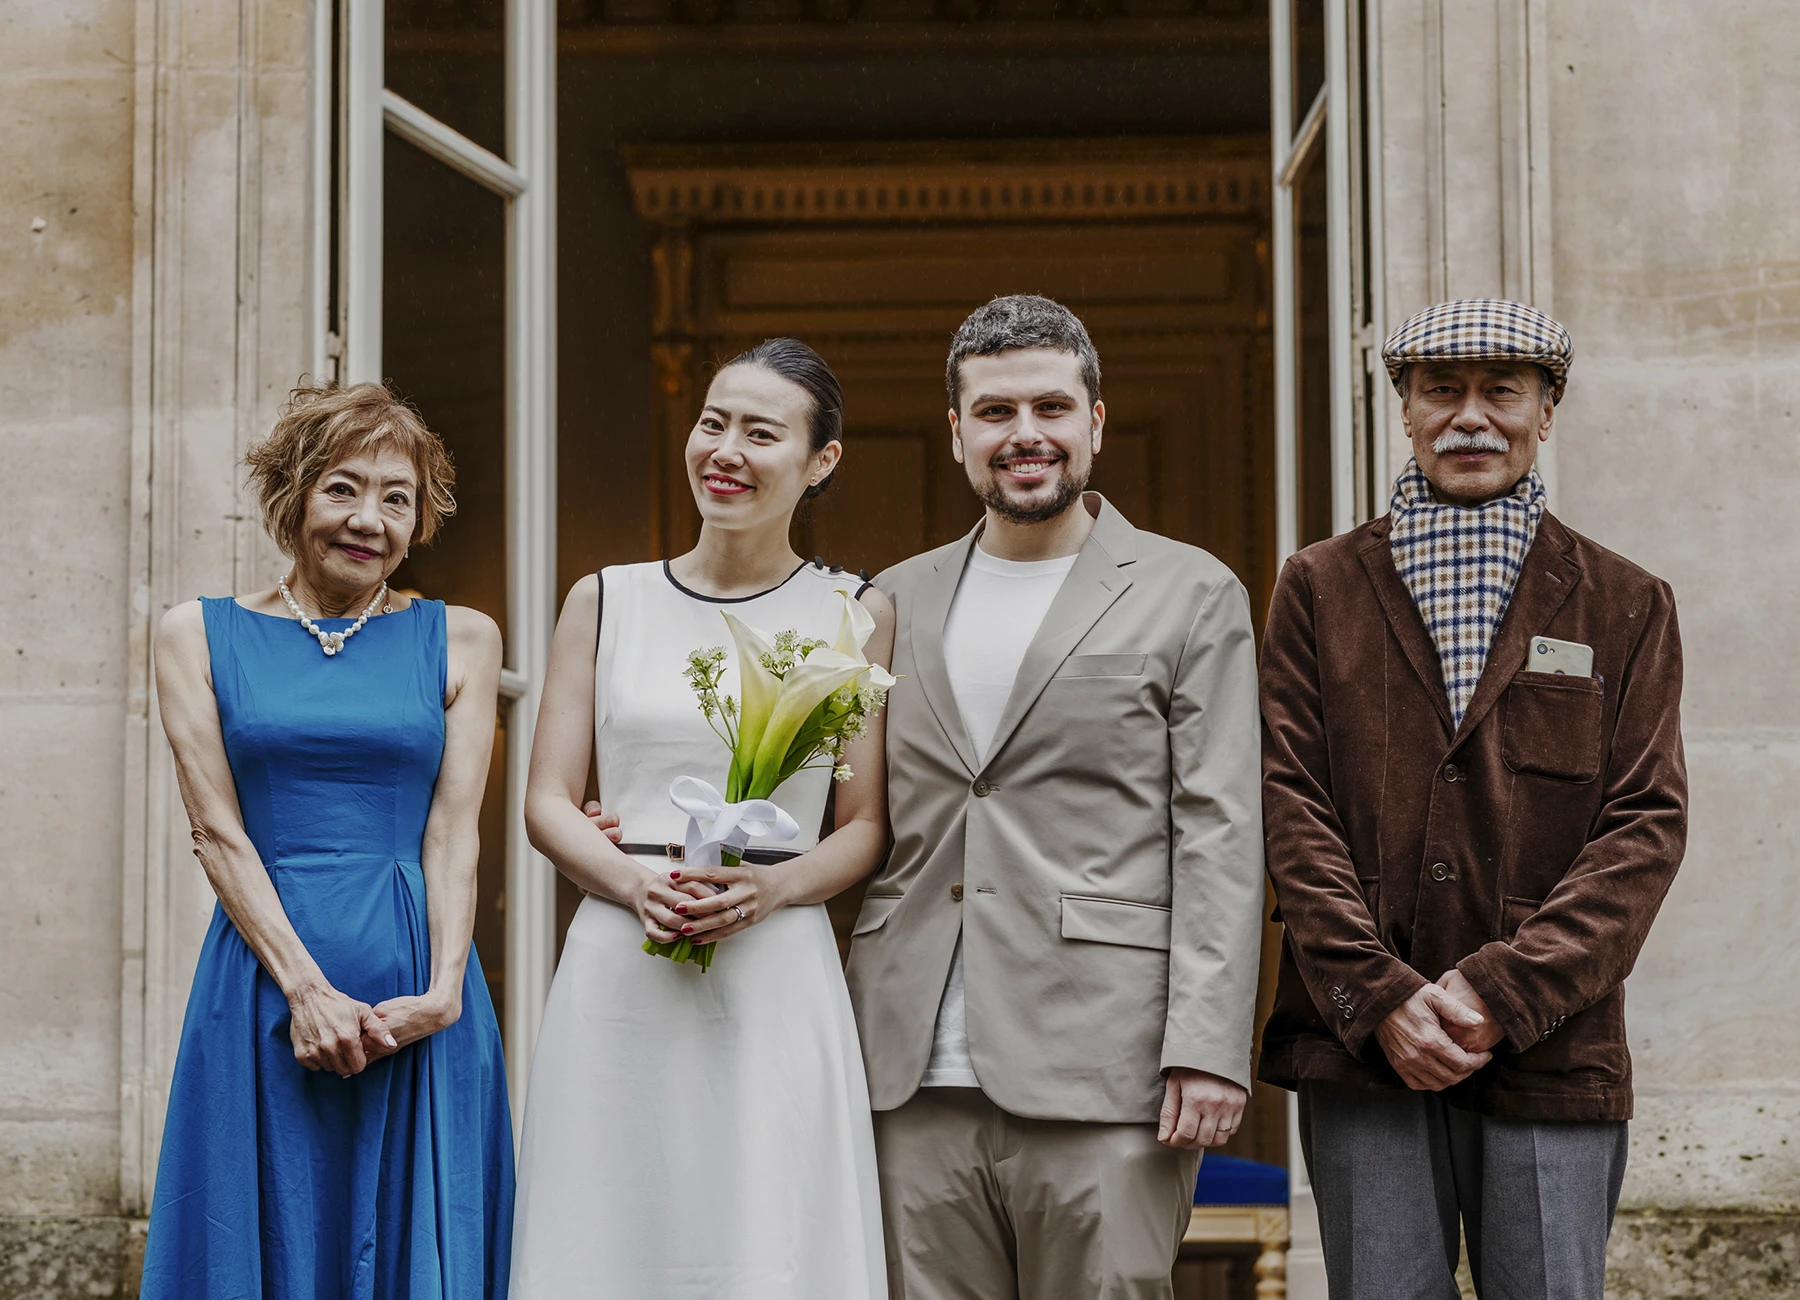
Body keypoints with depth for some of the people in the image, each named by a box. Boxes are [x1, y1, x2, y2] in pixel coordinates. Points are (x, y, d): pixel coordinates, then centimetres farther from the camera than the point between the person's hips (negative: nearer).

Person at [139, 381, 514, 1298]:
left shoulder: (460, 639, 8)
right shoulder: (198, 635, 6)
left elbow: (453, 832, 1)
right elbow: (219, 831, -1)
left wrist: (442, 991, -13)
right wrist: (306, 987, -12)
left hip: (420, 989, 1)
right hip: (263, 971, 0)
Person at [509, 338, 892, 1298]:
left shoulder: (855, 616, 6)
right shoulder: (605, 603, 10)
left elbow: (869, 826, 6)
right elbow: (547, 803, 8)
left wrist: (772, 886, -13)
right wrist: (635, 881, -11)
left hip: (777, 977, -1)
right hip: (617, 974, 1)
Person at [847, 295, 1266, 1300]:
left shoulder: (1192, 596, 5)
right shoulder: (895, 602, 17)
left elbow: (1222, 838, -2)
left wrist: (1209, 1048, -10)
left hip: (1100, 1081, -3)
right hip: (917, 1084, 4)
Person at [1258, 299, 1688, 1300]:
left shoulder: (1626, 606, 9)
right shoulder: (1322, 590, 10)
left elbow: (1647, 824, 1)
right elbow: (1291, 803, 2)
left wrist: (1503, 993, -11)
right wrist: (1378, 996, -10)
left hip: (1551, 1056, 0)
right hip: (1363, 1050, 0)